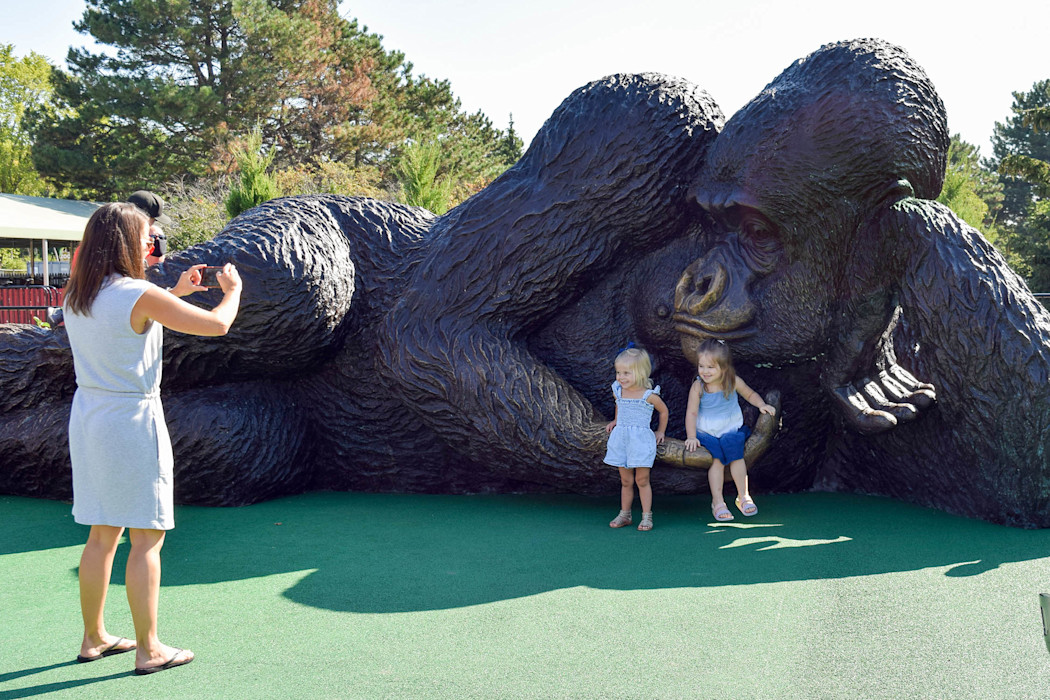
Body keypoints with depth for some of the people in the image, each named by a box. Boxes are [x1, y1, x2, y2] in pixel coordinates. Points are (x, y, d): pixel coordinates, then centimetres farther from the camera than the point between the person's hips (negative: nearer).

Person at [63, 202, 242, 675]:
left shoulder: (75, 296, 7)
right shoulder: (139, 295, -17)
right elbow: (217, 325, -13)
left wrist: (175, 293, 25)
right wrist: (233, 288, 6)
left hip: (87, 417, 8)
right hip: (132, 421, -8)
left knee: (102, 534, 17)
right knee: (146, 539, 1)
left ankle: (93, 638, 26)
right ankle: (148, 649, 8)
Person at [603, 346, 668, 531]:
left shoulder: (649, 395, -9)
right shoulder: (618, 392, 4)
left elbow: (663, 411, 9)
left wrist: (660, 432, 14)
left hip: (641, 439, -4)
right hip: (621, 438, 4)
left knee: (642, 479, -2)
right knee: (625, 481, 10)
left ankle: (647, 516, 7)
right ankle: (624, 514, 19)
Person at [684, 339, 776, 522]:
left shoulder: (733, 382, -7)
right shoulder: (698, 387, -12)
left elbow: (750, 394, 11)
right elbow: (691, 413, -10)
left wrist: (761, 405, -7)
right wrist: (691, 437, -17)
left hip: (731, 429, 1)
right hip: (706, 432, -1)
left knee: (736, 455, -20)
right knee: (717, 460, -20)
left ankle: (743, 496, -2)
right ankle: (717, 501, -10)